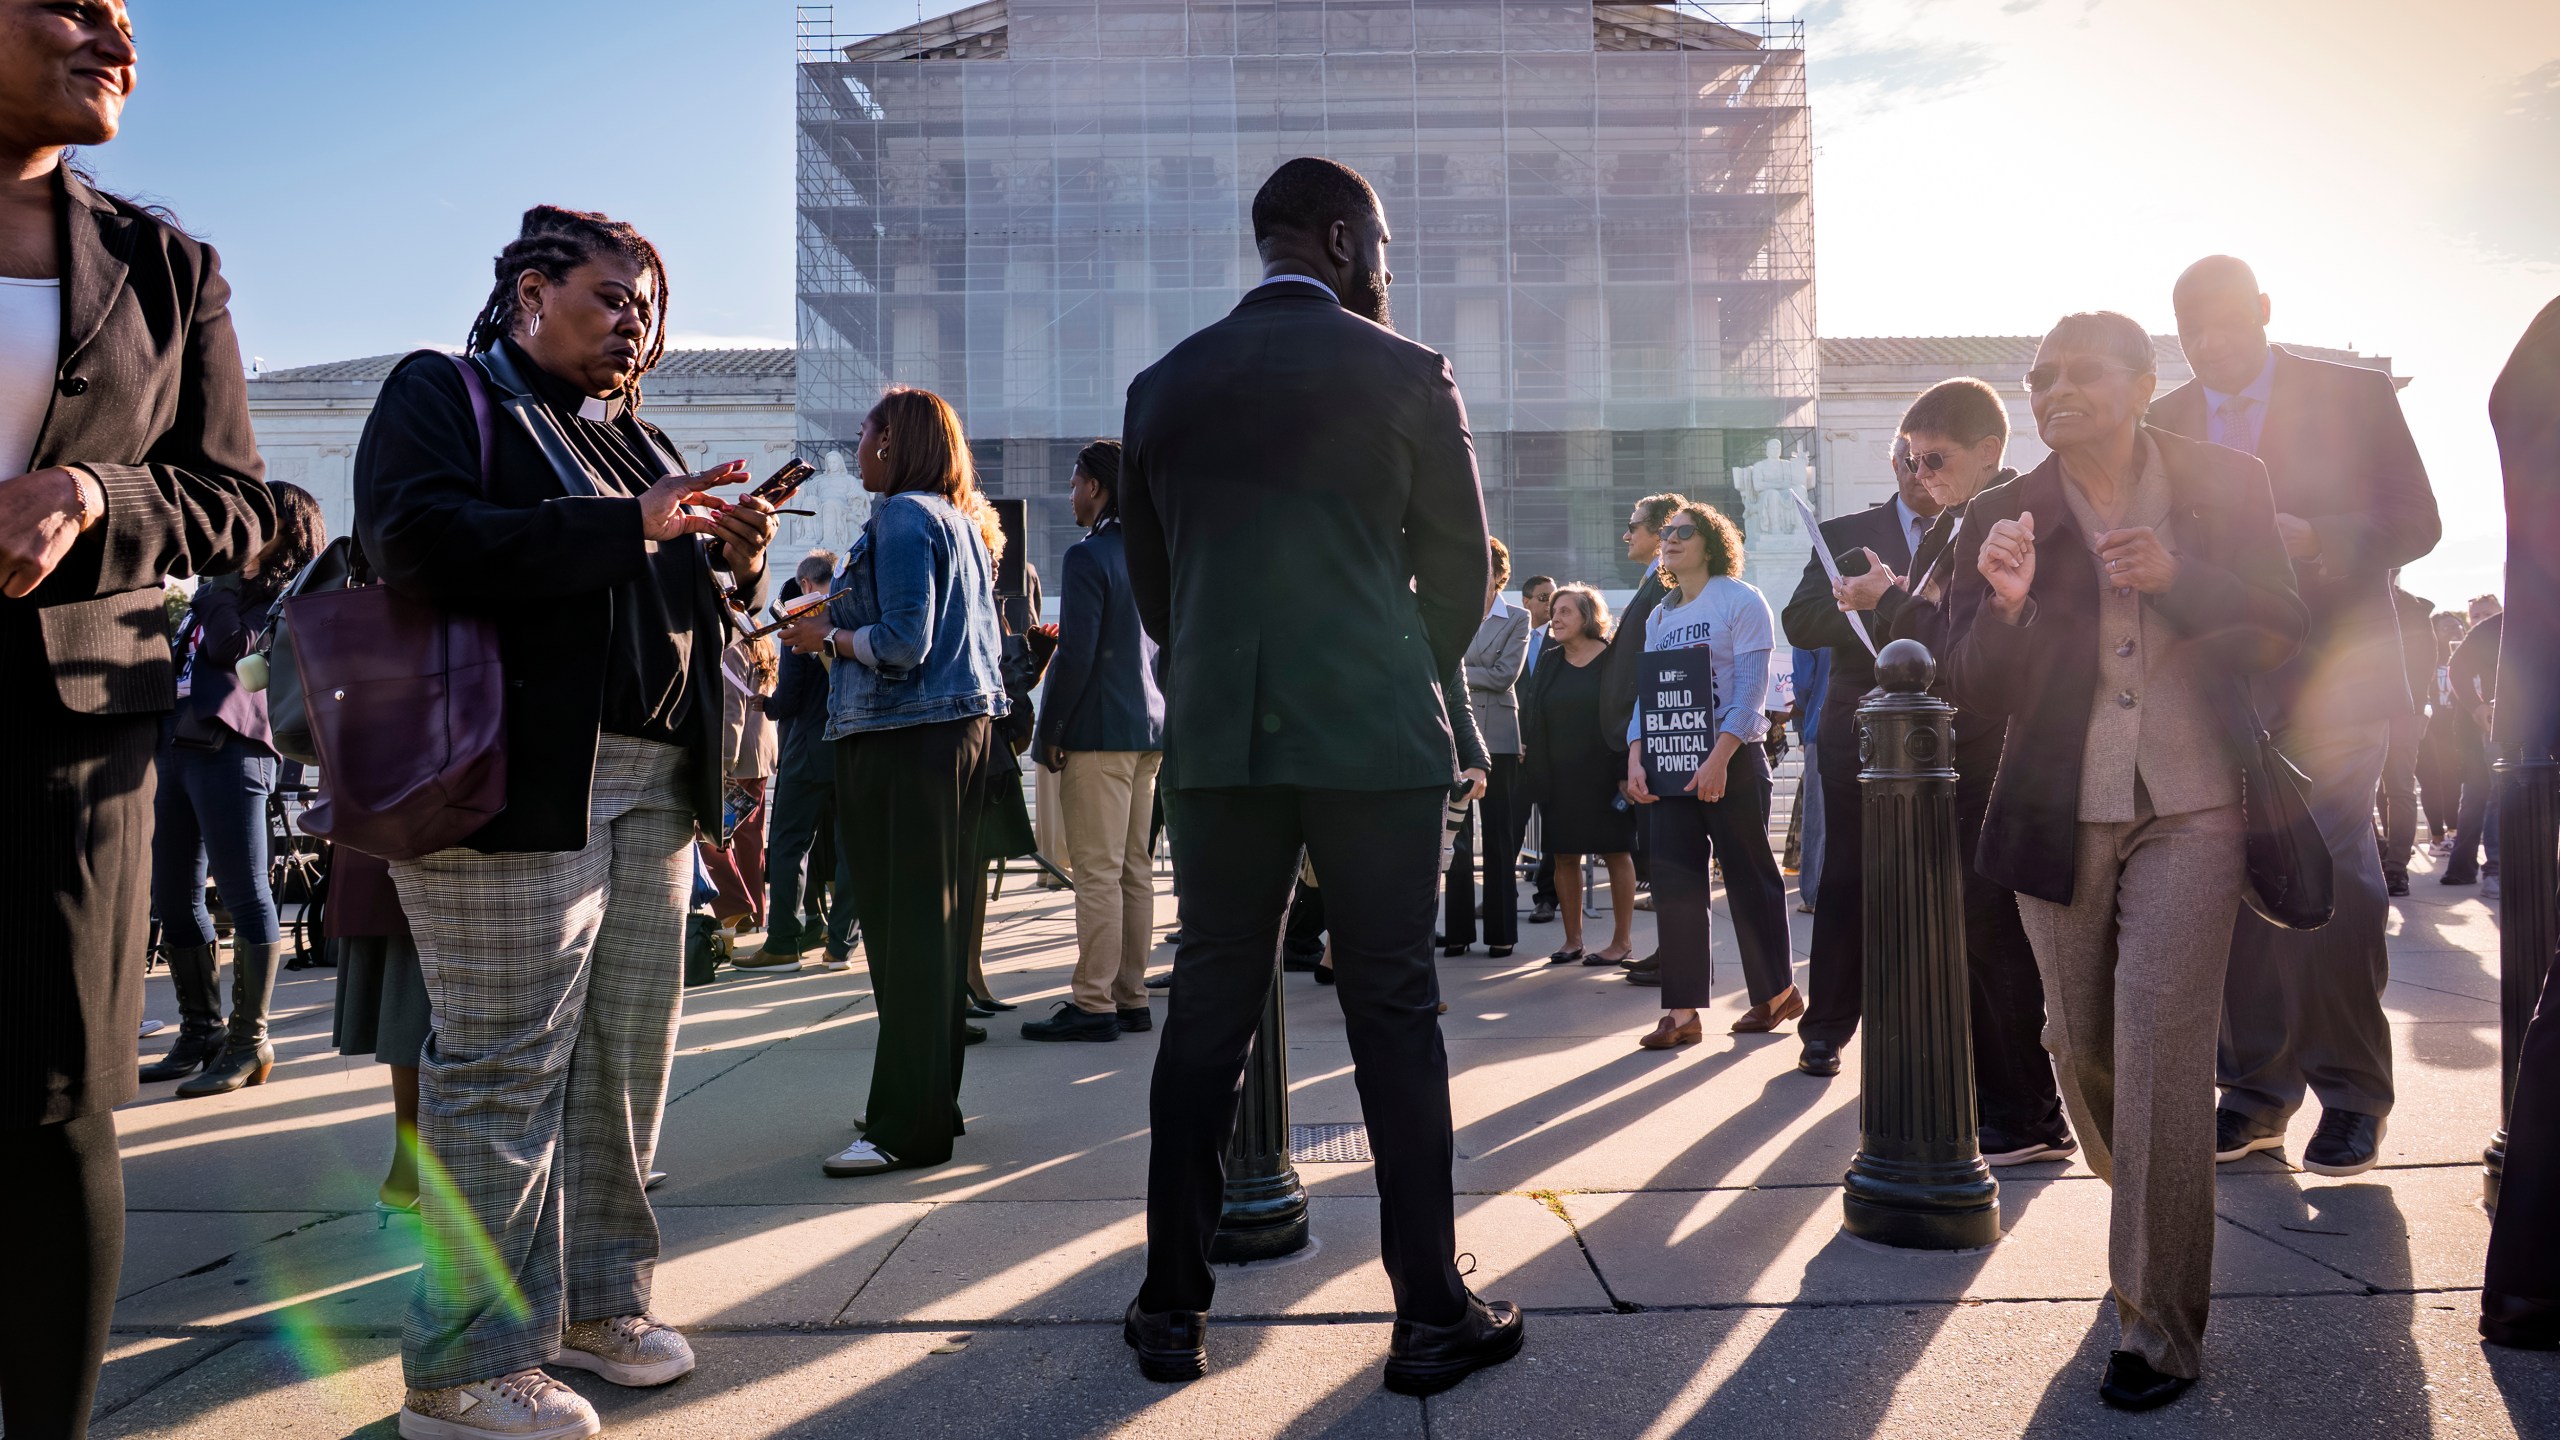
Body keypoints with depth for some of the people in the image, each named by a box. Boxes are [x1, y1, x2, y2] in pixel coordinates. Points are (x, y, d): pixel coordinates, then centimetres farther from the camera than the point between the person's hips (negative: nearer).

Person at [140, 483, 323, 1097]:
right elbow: (183, 657, 29)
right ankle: (200, 1034, 21)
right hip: (174, 745, 9)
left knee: (244, 895, -6)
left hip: (231, 749, -9)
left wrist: (226, 578, -11)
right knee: (173, 899, 11)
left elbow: (233, 651, -16)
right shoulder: (218, 586, 21)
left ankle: (249, 1043, 0)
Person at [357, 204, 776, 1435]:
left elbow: (686, 608, 25)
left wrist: (736, 560, 3)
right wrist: (629, 524, -19)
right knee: (505, 1065, -5)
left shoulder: (632, 434, 24)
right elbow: (419, 542, -16)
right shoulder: (445, 395, 3)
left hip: (650, 778, 7)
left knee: (626, 1052, 8)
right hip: (518, 777, -7)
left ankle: (597, 1302, 21)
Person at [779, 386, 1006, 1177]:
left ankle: (909, 1127, -1)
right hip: (968, 727, 10)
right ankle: (933, 1101, 23)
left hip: (904, 742, -10)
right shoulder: (964, 521, 17)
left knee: (903, 932, -6)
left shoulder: (904, 517, -10)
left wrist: (827, 637, -2)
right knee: (941, 923, 13)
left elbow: (902, 644, -19)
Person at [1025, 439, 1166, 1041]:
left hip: (1098, 732, -8)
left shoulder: (1088, 555, -10)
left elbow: (1075, 655, -16)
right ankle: (1131, 997, 16)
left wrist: (1048, 732, -9)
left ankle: (1093, 1004, -4)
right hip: (1149, 730, 8)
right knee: (1136, 869, 10)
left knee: (1098, 873, -6)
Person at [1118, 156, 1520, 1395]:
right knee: (1393, 1013, 4)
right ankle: (1430, 1314, 12)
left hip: (1216, 741, 3)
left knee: (1207, 1008, 9)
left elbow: (1150, 578, 13)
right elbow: (1460, 574, 4)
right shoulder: (1406, 376, -1)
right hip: (1374, 737, -3)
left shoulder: (1162, 387, 9)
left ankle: (1173, 1307, 16)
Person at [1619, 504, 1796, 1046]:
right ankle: (1683, 1011, 0)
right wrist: (1635, 759, -3)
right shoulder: (1659, 616, 14)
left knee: (1750, 878, 4)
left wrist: (1719, 759, -21)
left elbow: (1751, 688, -12)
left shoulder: (1740, 599, -4)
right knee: (1673, 883, -2)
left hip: (1733, 759, -5)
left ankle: (1778, 992, 21)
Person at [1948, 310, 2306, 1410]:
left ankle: (2162, 1327, 0)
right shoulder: (2004, 517, -1)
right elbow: (1980, 696, -4)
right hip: (2060, 816, 2)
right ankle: (2146, 1223, 42)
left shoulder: (2226, 485, 0)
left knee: (2161, 1045, -11)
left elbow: (2280, 635, 1)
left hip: (2190, 808, -2)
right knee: (2082, 1046, 11)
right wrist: (2007, 603, -25)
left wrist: (2176, 576, -16)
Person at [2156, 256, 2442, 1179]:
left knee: (2332, 879, -7)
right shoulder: (2164, 423, 8)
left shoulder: (2354, 395, 1)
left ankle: (2351, 1095, 5)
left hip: (2330, 676, -2)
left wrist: (2311, 539, -18)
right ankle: (2258, 1086, 12)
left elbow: (2416, 522, -1)